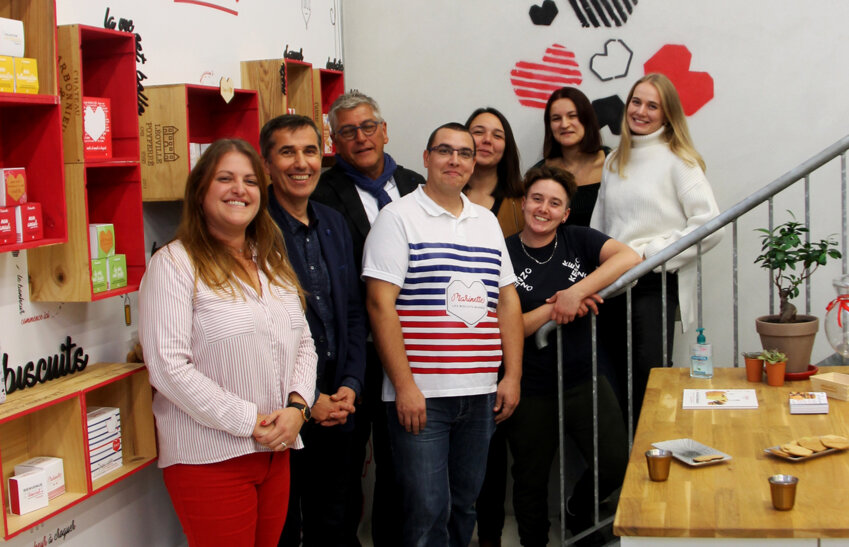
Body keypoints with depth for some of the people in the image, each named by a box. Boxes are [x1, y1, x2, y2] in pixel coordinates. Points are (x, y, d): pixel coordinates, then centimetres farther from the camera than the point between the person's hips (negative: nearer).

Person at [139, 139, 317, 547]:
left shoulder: (273, 262, 14)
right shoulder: (175, 264, -9)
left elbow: (303, 343, 14)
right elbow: (168, 368, -16)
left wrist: (296, 406, -4)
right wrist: (249, 421, -15)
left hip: (275, 452, 6)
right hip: (208, 460, -6)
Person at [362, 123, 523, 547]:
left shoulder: (487, 222, 15)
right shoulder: (398, 217, -3)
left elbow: (507, 301, 15)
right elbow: (380, 304, -10)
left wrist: (512, 376, 7)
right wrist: (404, 385, -14)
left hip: (480, 393, 6)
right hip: (419, 394, -5)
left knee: (463, 505, 13)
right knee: (428, 511, -5)